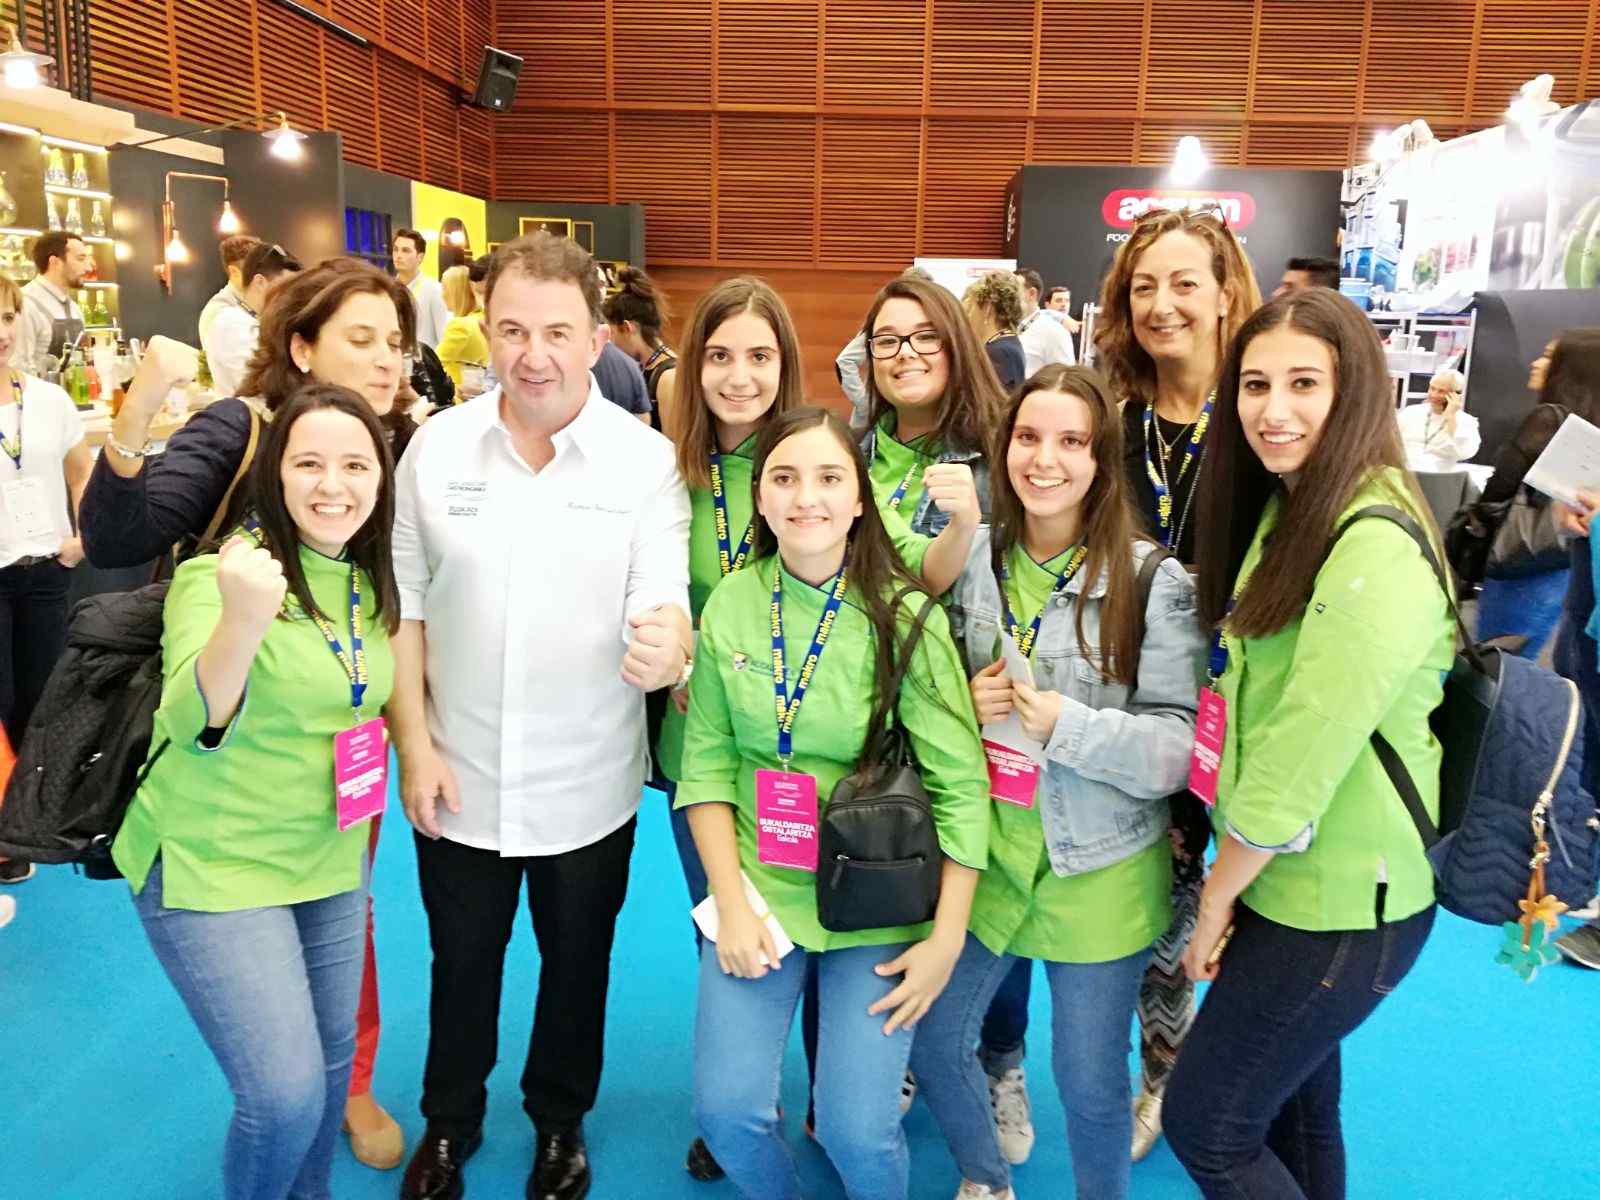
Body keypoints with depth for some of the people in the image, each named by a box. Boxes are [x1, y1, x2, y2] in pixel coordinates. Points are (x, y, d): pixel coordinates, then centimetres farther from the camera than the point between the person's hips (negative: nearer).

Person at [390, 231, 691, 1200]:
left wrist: (666, 647, -39)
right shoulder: (436, 445, -6)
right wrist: (414, 743, -4)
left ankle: (561, 1122, 47)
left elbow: (664, 601, -15)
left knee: (576, 968, 20)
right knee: (461, 966, 22)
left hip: (588, 786, -1)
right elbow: (404, 601, 0)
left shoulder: (647, 459, -11)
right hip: (459, 779, 2)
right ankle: (450, 1122, 48)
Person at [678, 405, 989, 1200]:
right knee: (726, 1110, -3)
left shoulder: (904, 615, -12)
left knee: (857, 1128, -5)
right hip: (758, 888, 2)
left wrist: (946, 937, -12)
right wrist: (731, 903, -7)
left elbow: (959, 783, -11)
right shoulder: (730, 604, -4)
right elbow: (708, 764, 0)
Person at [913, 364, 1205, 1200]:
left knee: (1089, 1082, 13)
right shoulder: (971, 559, 0)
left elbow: (1183, 744, -14)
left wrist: (1065, 724, -26)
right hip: (982, 854, 4)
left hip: (1098, 874, -4)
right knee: (933, 1043, 17)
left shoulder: (1152, 580, -12)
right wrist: (964, 705, -12)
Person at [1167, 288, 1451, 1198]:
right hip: (1282, 880, 8)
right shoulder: (1288, 505, 7)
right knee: (1294, 1113, 23)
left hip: (1340, 906, -8)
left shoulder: (1376, 546, -24)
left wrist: (1217, 899, -12)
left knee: (1207, 1127, 6)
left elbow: (1302, 760, -25)